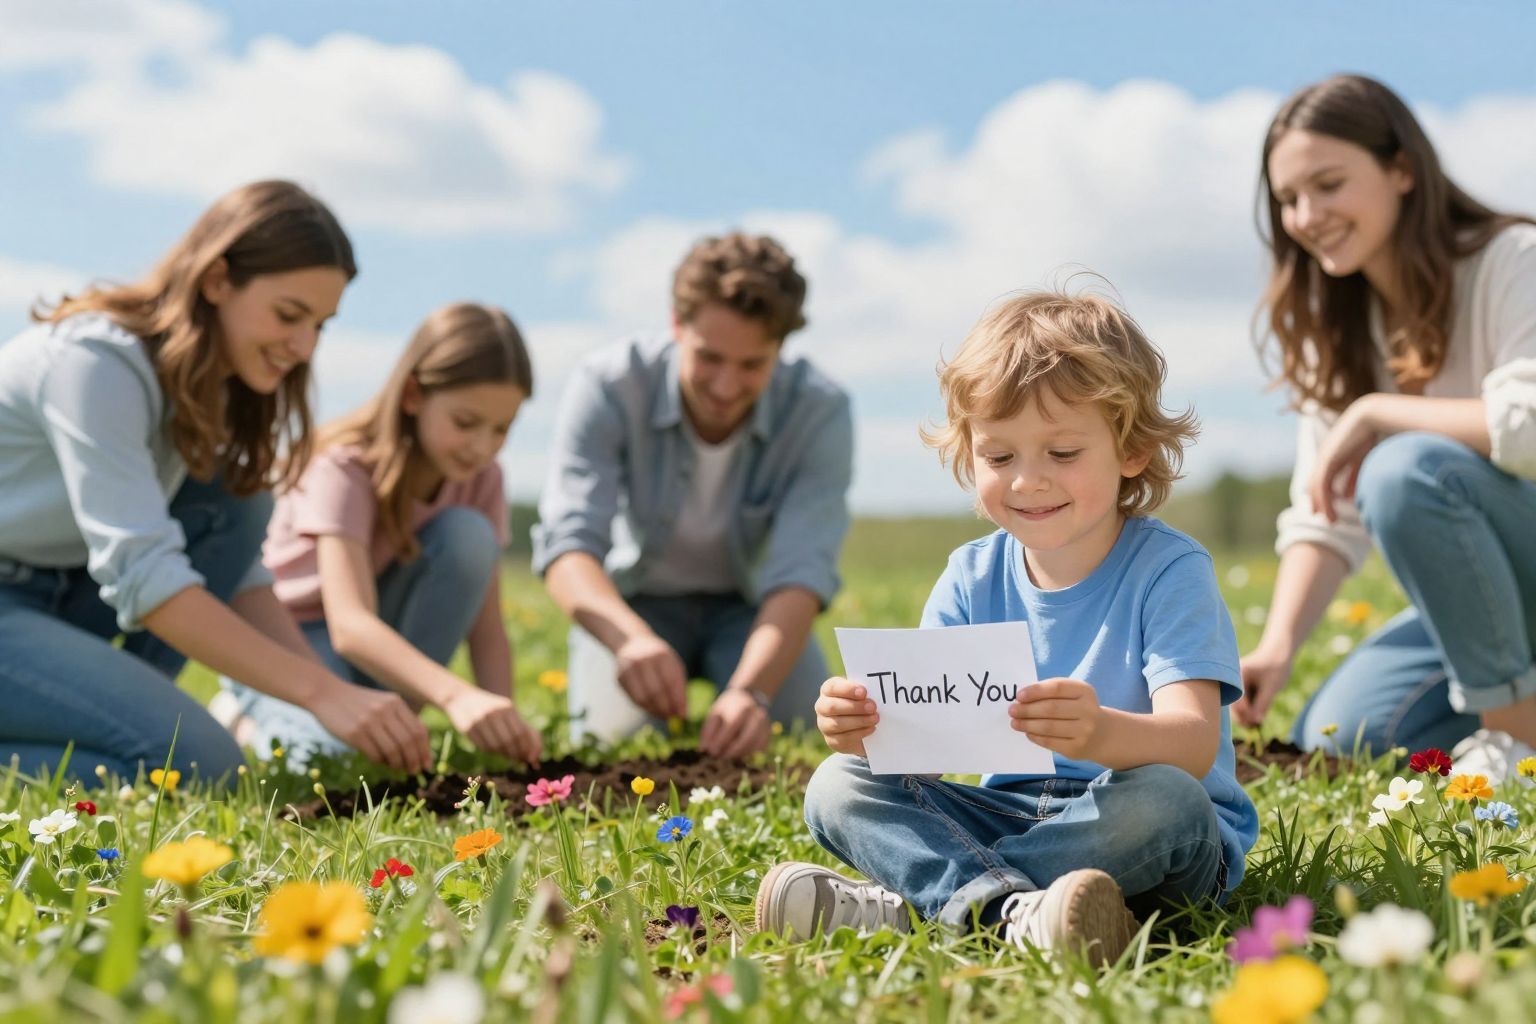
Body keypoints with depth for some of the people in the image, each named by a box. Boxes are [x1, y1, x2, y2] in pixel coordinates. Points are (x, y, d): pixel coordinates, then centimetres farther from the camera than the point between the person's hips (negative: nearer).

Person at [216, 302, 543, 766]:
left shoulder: (481, 478, -11)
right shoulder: (346, 468, -27)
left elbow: (487, 627, -13)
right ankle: (257, 718, 0)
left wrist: (502, 725, -32)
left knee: (469, 534, -22)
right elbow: (349, 625, -40)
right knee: (340, 753, -36)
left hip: (379, 640, 5)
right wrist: (457, 697, -56)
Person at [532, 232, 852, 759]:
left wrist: (750, 690, -54)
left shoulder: (820, 412, -27)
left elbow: (801, 571, -35)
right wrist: (632, 638, -58)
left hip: (747, 602, 1)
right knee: (613, 732, -23)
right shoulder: (608, 386, -28)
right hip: (635, 600, 0)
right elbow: (568, 543, -37)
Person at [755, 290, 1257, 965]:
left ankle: (908, 903, -27)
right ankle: (1009, 906, -35)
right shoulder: (972, 579, 3)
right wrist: (872, 728, -28)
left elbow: (1194, 743, -24)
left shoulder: (1168, 570, -11)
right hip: (1006, 815, 4)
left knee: (1164, 798, -36)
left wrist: (1102, 732, -47)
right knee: (838, 786, -12)